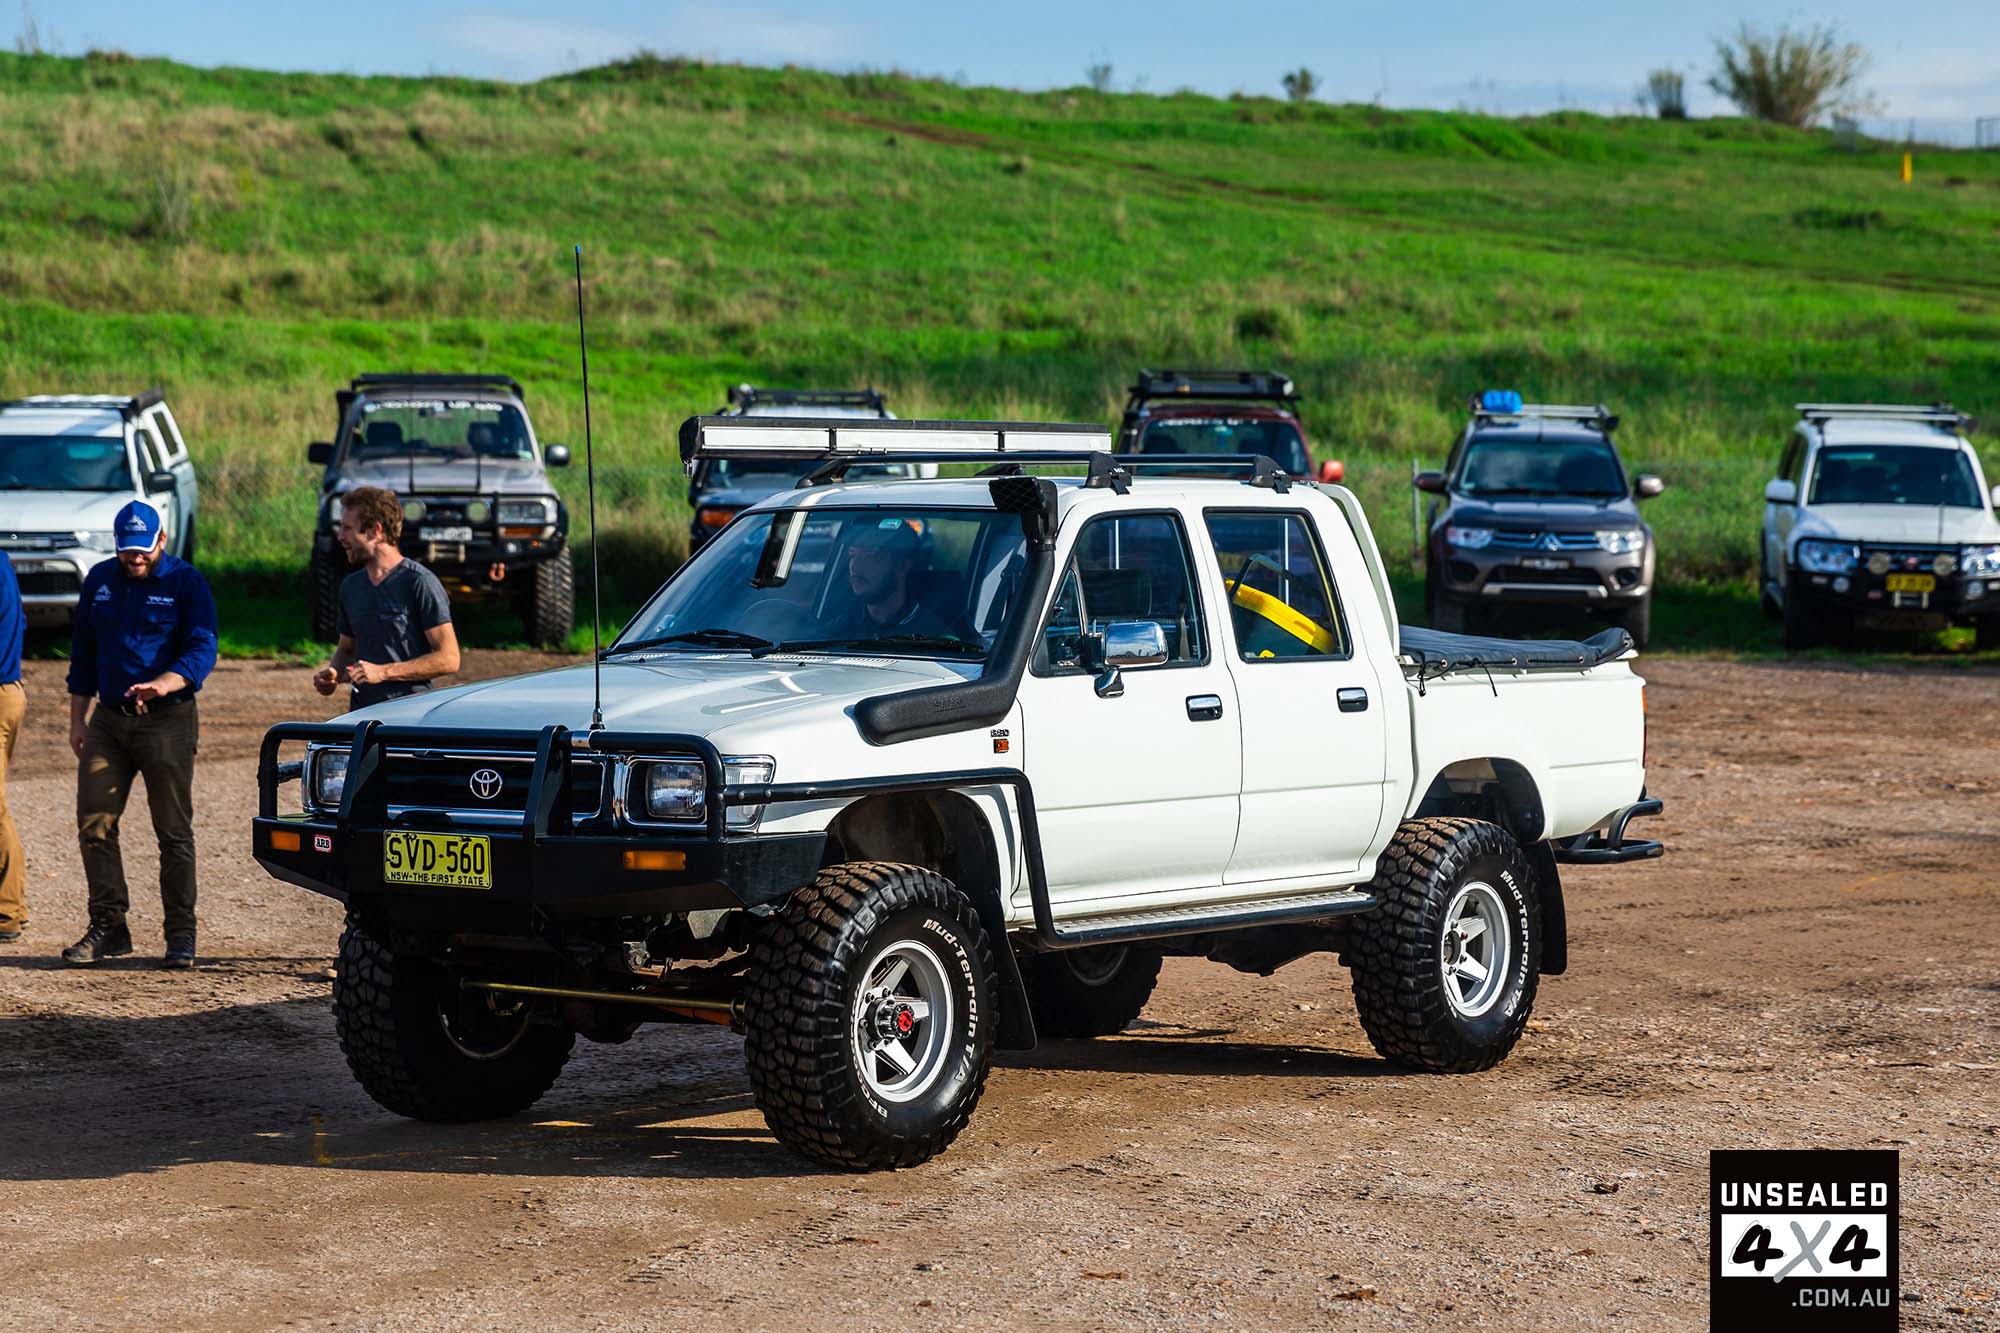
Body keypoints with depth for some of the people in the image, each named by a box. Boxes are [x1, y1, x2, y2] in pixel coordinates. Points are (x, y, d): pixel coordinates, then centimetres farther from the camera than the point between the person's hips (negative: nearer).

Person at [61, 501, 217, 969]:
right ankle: (108, 927, 7)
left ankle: (181, 935, 5)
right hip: (108, 720, 5)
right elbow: (84, 650, 17)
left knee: (173, 831, -1)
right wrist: (77, 719, 13)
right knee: (94, 825, -1)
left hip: (168, 721, -5)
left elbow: (202, 649, -14)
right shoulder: (101, 580, 11)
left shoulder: (186, 582, -4)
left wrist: (163, 684, -32)